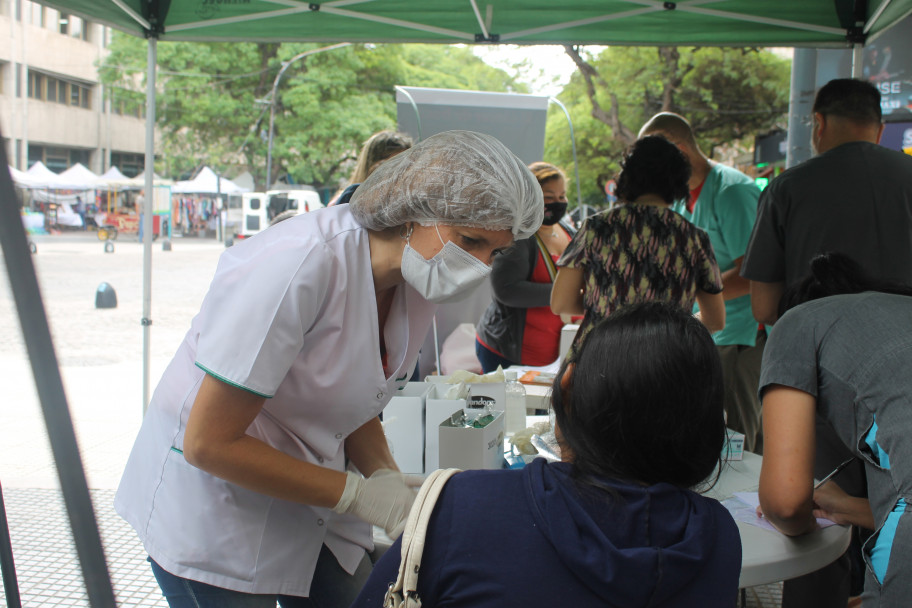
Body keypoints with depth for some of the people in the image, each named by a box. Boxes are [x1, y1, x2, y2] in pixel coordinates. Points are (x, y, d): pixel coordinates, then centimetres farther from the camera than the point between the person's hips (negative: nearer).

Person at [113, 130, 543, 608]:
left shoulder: (416, 281, -6)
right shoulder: (301, 264, -31)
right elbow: (209, 443, -27)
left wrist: (389, 480, -12)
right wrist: (361, 495, -25)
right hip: (211, 507, -7)